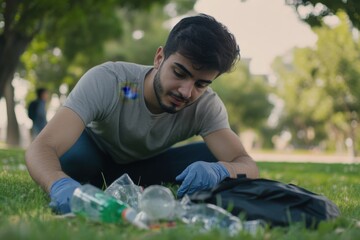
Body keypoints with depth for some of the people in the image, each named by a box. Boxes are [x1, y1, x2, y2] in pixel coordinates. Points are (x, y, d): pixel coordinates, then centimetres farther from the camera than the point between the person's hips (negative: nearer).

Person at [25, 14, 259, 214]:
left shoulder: (206, 106, -25)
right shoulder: (106, 81, -35)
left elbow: (249, 166, -33)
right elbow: (41, 147, -44)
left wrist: (219, 170, -58)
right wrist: (60, 184, -67)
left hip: (148, 168, 3)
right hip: (94, 160, -2)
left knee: (213, 160, -24)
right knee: (69, 152, -38)